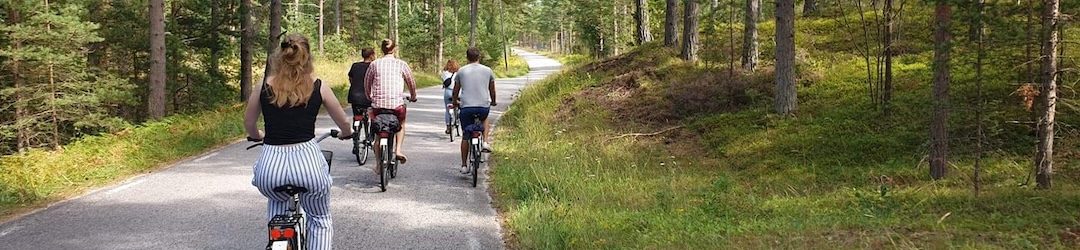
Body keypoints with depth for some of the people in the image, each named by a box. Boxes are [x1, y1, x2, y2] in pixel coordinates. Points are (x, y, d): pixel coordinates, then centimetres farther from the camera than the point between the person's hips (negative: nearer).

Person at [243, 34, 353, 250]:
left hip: (270, 164, 2)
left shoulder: (264, 86, 5)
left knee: (277, 202, 35)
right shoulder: (318, 87, 2)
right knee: (320, 220, 21)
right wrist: (346, 134, 38)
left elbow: (248, 124, 19)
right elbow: (344, 123, 15)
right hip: (307, 159, -1)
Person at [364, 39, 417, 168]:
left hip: (378, 104, 1)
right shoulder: (401, 64, 2)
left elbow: (366, 83, 13)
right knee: (401, 125, 29)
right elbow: (411, 82, 11)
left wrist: (370, 97, 31)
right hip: (397, 103, -1)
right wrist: (413, 96, 30)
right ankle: (398, 150, 8)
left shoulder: (374, 64, 4)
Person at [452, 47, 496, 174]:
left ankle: (464, 165, 13)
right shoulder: (488, 71, 7)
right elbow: (492, 90, 18)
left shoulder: (461, 71, 6)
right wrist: (493, 101, 38)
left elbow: (456, 90, 14)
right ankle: (486, 142, 15)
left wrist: (455, 102, 33)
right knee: (484, 119, 36)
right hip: (484, 106, 0)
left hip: (466, 107, 0)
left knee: (466, 136, 11)